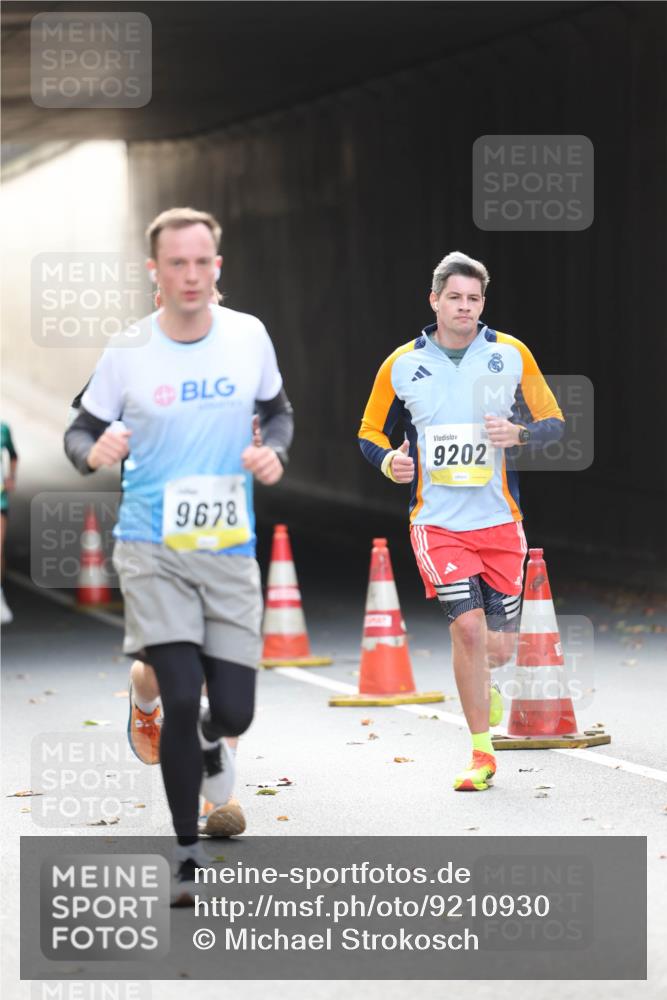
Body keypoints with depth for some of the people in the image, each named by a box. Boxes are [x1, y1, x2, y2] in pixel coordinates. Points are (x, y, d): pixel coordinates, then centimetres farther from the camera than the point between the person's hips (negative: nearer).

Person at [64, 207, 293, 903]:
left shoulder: (249, 336, 0)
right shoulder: (127, 352, -7)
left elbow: (277, 410, 16)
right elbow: (79, 433, 1)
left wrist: (274, 452, -5)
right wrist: (95, 452, -21)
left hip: (229, 551, 2)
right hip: (151, 549, -2)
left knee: (233, 711, 0)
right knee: (182, 699, -13)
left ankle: (206, 742, 41)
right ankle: (187, 856, 3)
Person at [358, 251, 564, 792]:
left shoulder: (512, 354, 1)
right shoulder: (402, 365, 1)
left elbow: (554, 422, 7)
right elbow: (370, 433, 12)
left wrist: (519, 433, -14)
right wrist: (389, 461, -10)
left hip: (500, 520, 1)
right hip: (437, 521, -1)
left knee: (499, 647, 1)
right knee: (468, 625, -17)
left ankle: (482, 687, 41)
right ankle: (482, 753, -3)